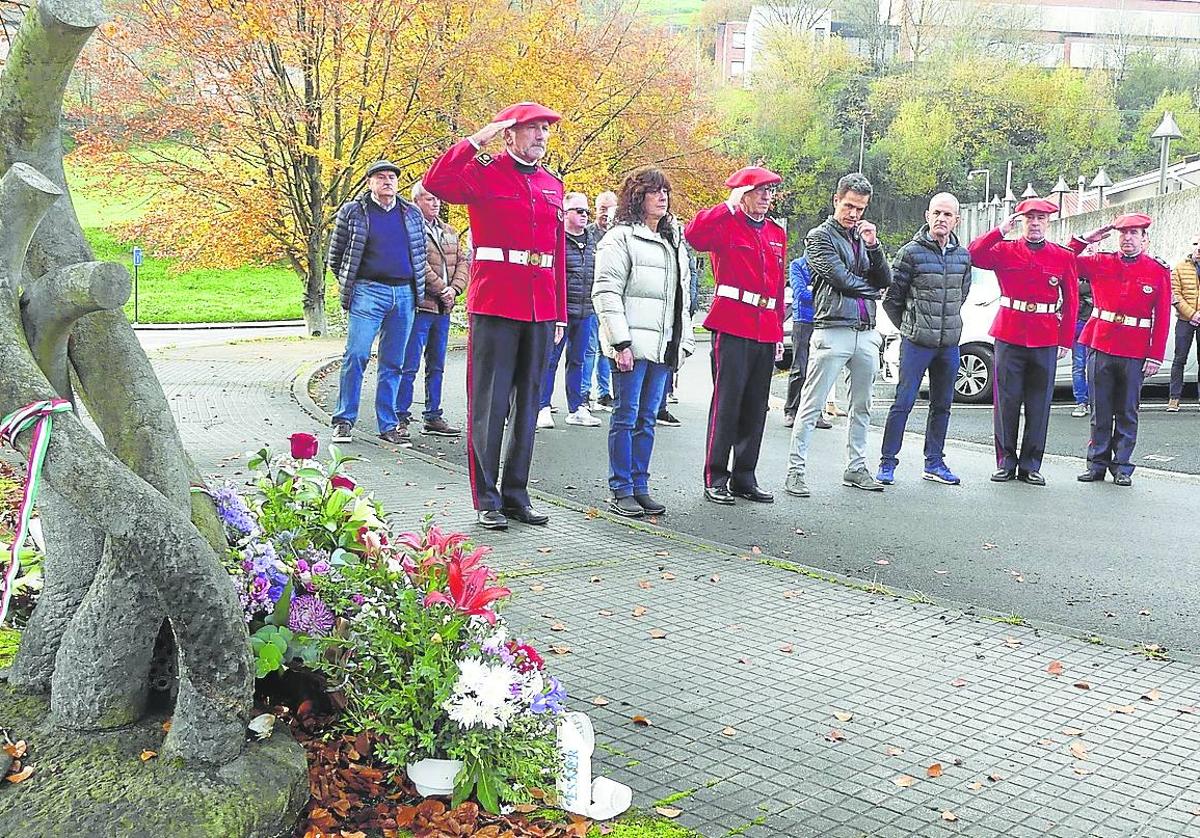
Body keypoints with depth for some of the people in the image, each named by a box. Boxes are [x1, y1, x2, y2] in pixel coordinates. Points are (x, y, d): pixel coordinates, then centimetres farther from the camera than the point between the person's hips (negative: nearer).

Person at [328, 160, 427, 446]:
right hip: (368, 292, -4)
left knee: (393, 363, 7)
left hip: (404, 294, 4)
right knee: (355, 355, -9)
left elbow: (420, 252, 22)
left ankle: (388, 425, 13)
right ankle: (344, 421, 1)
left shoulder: (412, 214, 13)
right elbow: (335, 256, 9)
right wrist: (349, 284, 8)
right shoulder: (352, 211, 3)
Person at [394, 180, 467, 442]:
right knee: (409, 366, -5)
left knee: (436, 366, 13)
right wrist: (441, 288, -12)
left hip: (443, 308, 8)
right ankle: (400, 418, 0)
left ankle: (433, 417, 20)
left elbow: (461, 262, 14)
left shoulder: (449, 231, 17)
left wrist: (454, 288, -3)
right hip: (419, 305, -8)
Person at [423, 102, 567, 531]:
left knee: (528, 400, 10)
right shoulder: (484, 172, -1)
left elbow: (558, 252, 16)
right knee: (490, 401, -2)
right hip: (495, 303, -6)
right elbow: (436, 182, -22)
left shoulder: (552, 185, 16)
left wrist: (560, 313, 13)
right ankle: (487, 499, 5)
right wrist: (477, 140, -16)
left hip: (540, 309, 6)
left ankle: (516, 492, 19)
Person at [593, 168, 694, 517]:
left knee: (647, 419, 9)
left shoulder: (674, 240, 20)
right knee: (626, 416, -2)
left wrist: (683, 341, 16)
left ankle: (640, 487, 15)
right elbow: (606, 292, -10)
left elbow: (683, 295, 24)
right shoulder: (621, 237, -4)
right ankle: (621, 491, 3)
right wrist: (621, 342, -17)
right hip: (632, 344, -7)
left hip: (664, 345, 7)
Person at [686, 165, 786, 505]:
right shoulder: (727, 225, -1)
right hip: (732, 327, -6)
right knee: (727, 402, -5)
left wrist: (779, 333, 17)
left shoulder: (778, 234, 19)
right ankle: (715, 478, 3)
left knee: (756, 407, 9)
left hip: (766, 332, 7)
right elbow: (694, 234, -23)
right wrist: (730, 205, -17)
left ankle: (744, 477, 18)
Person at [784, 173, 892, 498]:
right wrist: (870, 289, 5)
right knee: (812, 405, -6)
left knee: (862, 407, 12)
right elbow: (841, 279, -11)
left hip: (867, 332, 7)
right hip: (833, 330, -7)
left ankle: (856, 468, 21)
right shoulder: (820, 236, 0)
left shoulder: (864, 236, 17)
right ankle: (795, 469, -3)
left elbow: (885, 282, 9)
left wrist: (873, 246, -4)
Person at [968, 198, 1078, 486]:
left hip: (1046, 339, 1)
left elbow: (1071, 301, 7)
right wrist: (1000, 231, -16)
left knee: (1039, 403, 5)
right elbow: (973, 255, -12)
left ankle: (1030, 465, 14)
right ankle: (1006, 462, 13)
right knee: (1007, 399, 2)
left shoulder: (1063, 256, 6)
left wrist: (1066, 341, 2)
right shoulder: (1005, 250, 4)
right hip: (1009, 334, -1)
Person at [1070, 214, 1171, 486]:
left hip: (1134, 352, -1)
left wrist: (1155, 356, -4)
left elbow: (1162, 318, 1)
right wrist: (1085, 239, -3)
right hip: (1100, 346, 1)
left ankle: (1121, 466, 15)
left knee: (1127, 412, 6)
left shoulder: (1159, 272, 2)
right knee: (1100, 410, 6)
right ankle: (1097, 463, 14)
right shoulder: (1101, 263, 6)